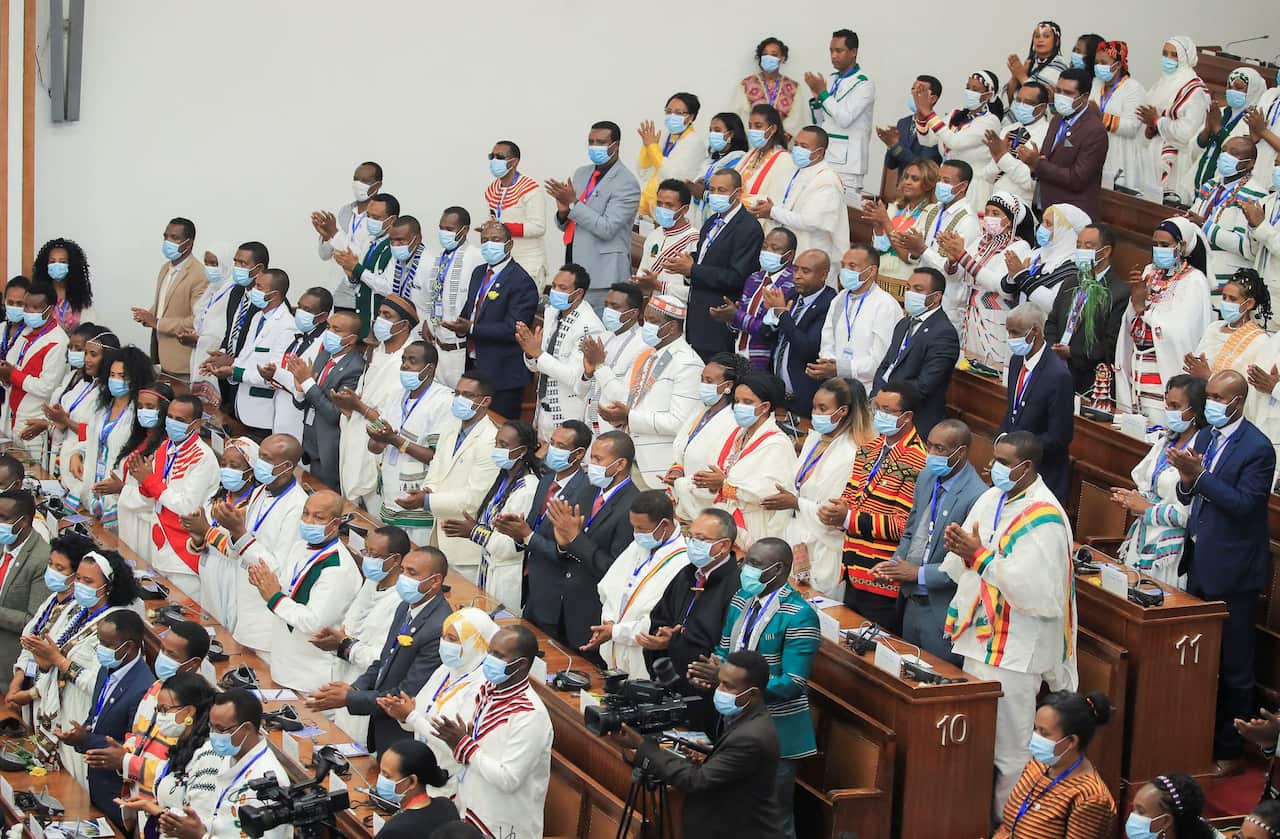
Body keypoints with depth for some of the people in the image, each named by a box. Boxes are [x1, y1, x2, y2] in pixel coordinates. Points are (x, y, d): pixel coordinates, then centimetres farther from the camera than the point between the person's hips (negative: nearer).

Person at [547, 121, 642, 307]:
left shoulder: (627, 183, -9)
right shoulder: (581, 173, 15)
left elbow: (606, 229, -18)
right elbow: (564, 226, 18)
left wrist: (573, 202, -18)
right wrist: (563, 210, -5)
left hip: (601, 273, -7)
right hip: (573, 264, 7)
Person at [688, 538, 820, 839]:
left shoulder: (798, 617, -18)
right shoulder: (741, 602, 6)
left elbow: (793, 684, -22)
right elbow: (724, 652, 14)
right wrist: (707, 673, -11)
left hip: (776, 734, -7)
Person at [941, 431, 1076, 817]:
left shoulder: (1043, 518, -18)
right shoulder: (991, 499, 7)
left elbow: (1034, 587, -26)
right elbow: (962, 570, 11)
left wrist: (980, 555, -22)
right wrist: (960, 549, -11)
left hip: (1014, 652, -8)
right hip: (980, 638, 8)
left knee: (1008, 748, 1)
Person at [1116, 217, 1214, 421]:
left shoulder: (1194, 281, -6)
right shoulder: (1148, 273, 13)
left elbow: (1180, 329, -15)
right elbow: (1130, 325, 10)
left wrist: (1144, 308, -7)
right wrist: (1135, 301, -10)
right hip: (1138, 365, 6)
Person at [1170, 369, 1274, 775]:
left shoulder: (1257, 448, -16)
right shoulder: (1204, 438, 9)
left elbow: (1243, 504, -22)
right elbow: (1191, 497, 10)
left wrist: (1200, 475, -27)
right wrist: (1186, 481, -11)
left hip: (1232, 572, -8)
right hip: (1200, 562, 8)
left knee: (1233, 667, 2)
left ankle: (1229, 751, 11)